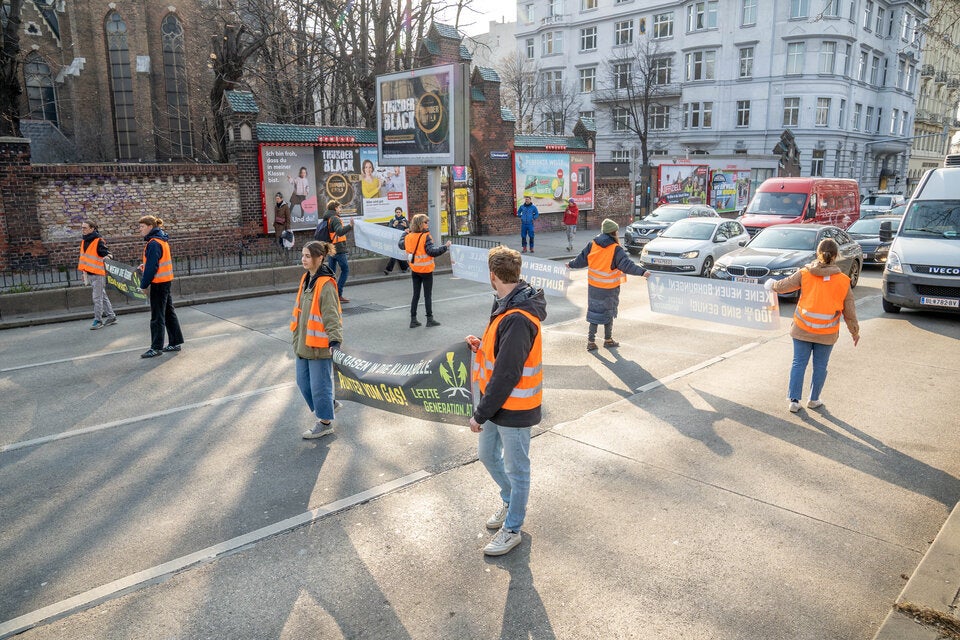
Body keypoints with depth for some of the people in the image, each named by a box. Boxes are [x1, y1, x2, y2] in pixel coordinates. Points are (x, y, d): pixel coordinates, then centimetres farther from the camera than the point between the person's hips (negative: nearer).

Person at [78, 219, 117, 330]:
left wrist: (107, 257, -31)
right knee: (102, 296, 15)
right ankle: (111, 316, 23)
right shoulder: (84, 241, 11)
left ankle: (98, 320, 3)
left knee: (97, 298, -4)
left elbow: (106, 253, -10)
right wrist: (84, 272, 22)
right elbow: (83, 258, 20)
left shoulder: (98, 241, -14)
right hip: (89, 274, 8)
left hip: (98, 274, -8)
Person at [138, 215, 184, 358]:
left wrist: (144, 285, -14)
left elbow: (151, 267, -20)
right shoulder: (161, 240, 12)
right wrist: (145, 265, 6)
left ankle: (156, 347, 2)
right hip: (166, 281, 10)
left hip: (158, 283, -10)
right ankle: (175, 342, 21)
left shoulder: (154, 243, -18)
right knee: (169, 312, 14)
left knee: (157, 316, -4)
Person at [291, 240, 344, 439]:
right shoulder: (306, 279, 9)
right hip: (303, 344, 9)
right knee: (303, 381, 18)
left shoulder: (326, 285, -19)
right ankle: (327, 404, 40)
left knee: (319, 384, 3)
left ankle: (325, 423, 20)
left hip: (319, 346, -9)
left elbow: (332, 316, -23)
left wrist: (335, 340, -32)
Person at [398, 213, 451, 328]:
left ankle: (413, 320, 14)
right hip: (426, 271, -6)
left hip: (414, 270, 6)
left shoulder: (408, 237, 0)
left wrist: (405, 233, 34)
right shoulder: (425, 237, -20)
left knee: (415, 295, 12)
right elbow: (432, 251, -27)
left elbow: (400, 244, 20)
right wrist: (445, 247, -19)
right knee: (428, 295, 5)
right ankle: (429, 319, 12)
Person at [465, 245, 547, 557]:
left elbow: (506, 376, -28)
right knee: (487, 454, 24)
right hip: (498, 404, 10)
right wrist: (483, 346, -3)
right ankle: (510, 500, 49)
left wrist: (480, 414, -20)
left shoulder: (517, 319, -29)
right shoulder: (508, 307, 3)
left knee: (516, 468, 10)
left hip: (514, 409, -9)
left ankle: (512, 529, 29)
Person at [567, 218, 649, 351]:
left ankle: (591, 341, 10)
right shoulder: (616, 249, -16)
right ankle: (608, 340, 25)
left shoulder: (592, 245, -3)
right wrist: (642, 272, -26)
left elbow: (581, 260, 7)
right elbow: (627, 265, -24)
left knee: (594, 312, 11)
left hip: (593, 286, 4)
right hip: (609, 289, -4)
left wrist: (571, 264, 24)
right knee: (609, 313, 14)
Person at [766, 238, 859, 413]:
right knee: (820, 366, 15)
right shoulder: (843, 281, -5)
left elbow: (783, 286, 2)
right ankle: (814, 400, 27)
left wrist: (771, 284, 25)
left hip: (802, 329, 0)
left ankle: (794, 400, 10)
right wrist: (855, 331, 15)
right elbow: (849, 310, 2)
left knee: (798, 364, 9)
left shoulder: (805, 274, -7)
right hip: (827, 333, 0)